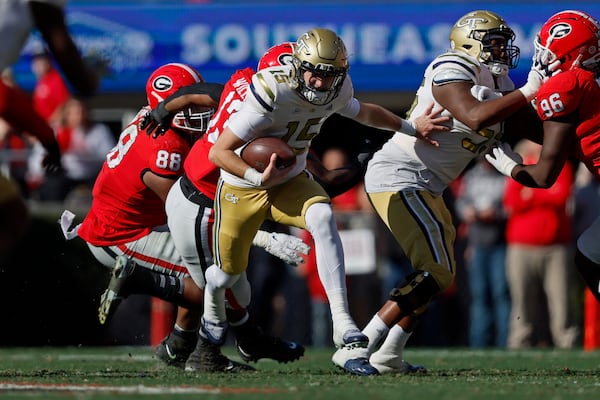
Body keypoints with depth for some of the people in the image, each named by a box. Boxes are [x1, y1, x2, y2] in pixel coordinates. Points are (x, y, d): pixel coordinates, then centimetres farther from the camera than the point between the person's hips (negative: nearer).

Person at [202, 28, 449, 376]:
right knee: (228, 274, 11)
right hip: (243, 188, -3)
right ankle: (213, 317, 51)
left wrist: (411, 127, 7)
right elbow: (218, 152, -28)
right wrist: (259, 178, -41)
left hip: (290, 181, 3)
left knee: (322, 218, -30)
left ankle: (343, 323, -34)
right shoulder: (272, 93, -33)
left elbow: (363, 112, 15)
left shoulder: (337, 91, -13)